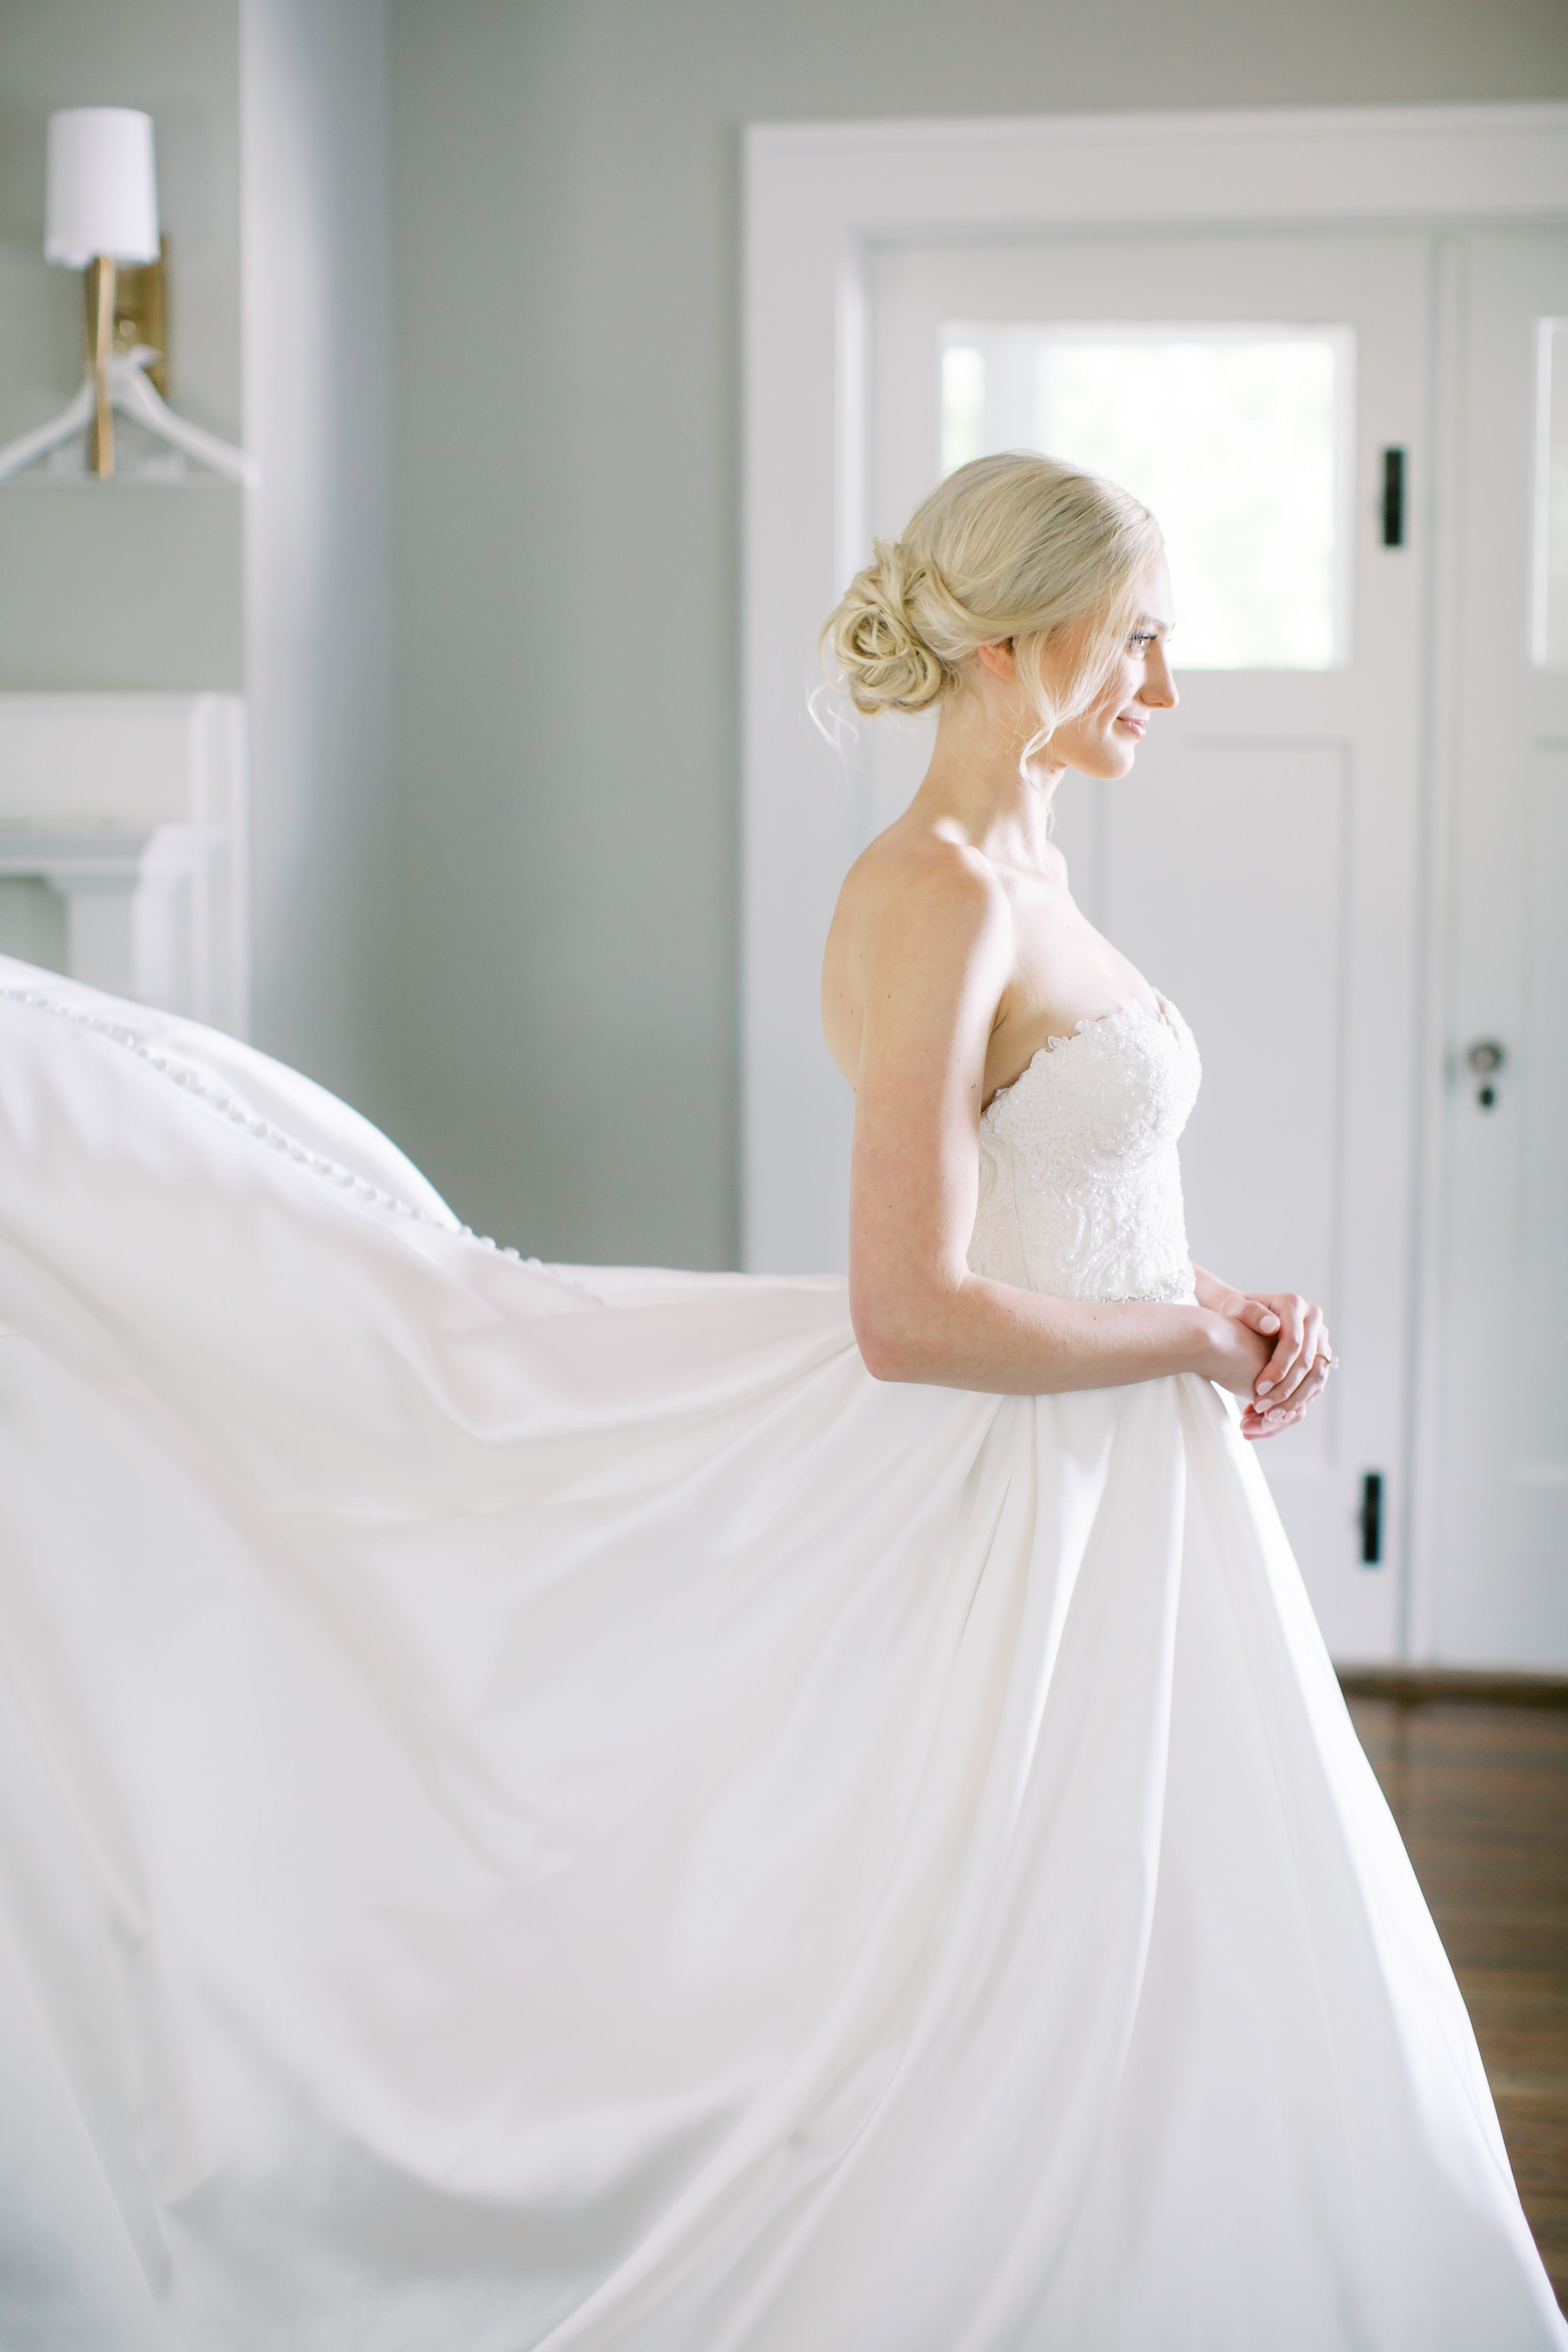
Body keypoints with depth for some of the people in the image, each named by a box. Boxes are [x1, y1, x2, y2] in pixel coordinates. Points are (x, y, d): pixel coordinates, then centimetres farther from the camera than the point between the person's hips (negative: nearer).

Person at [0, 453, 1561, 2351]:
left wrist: (1223, 1334, 2)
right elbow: (913, 1313, -25)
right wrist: (1195, 1337, -12)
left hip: (1120, 1512, 10)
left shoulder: (1020, 874, 10)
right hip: (1018, 1539, -10)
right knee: (998, 2037, 3)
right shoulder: (933, 890, -19)